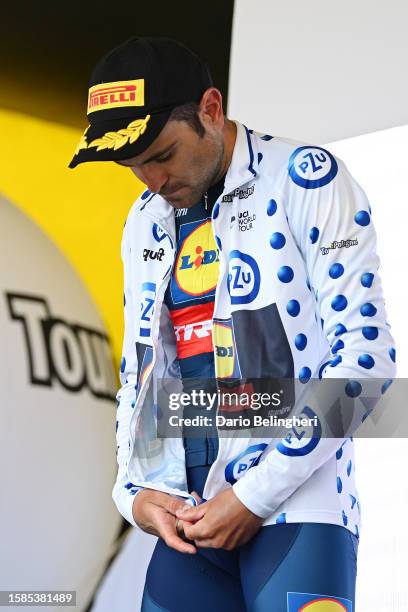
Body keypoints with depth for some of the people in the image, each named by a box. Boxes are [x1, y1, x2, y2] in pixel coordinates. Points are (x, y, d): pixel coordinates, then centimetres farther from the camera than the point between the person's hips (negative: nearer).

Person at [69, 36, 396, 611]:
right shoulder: (145, 223, 16)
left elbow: (366, 352, -10)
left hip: (296, 503, -5)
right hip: (188, 518, 6)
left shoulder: (305, 178, -4)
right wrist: (133, 490, 6)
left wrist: (258, 494, -13)